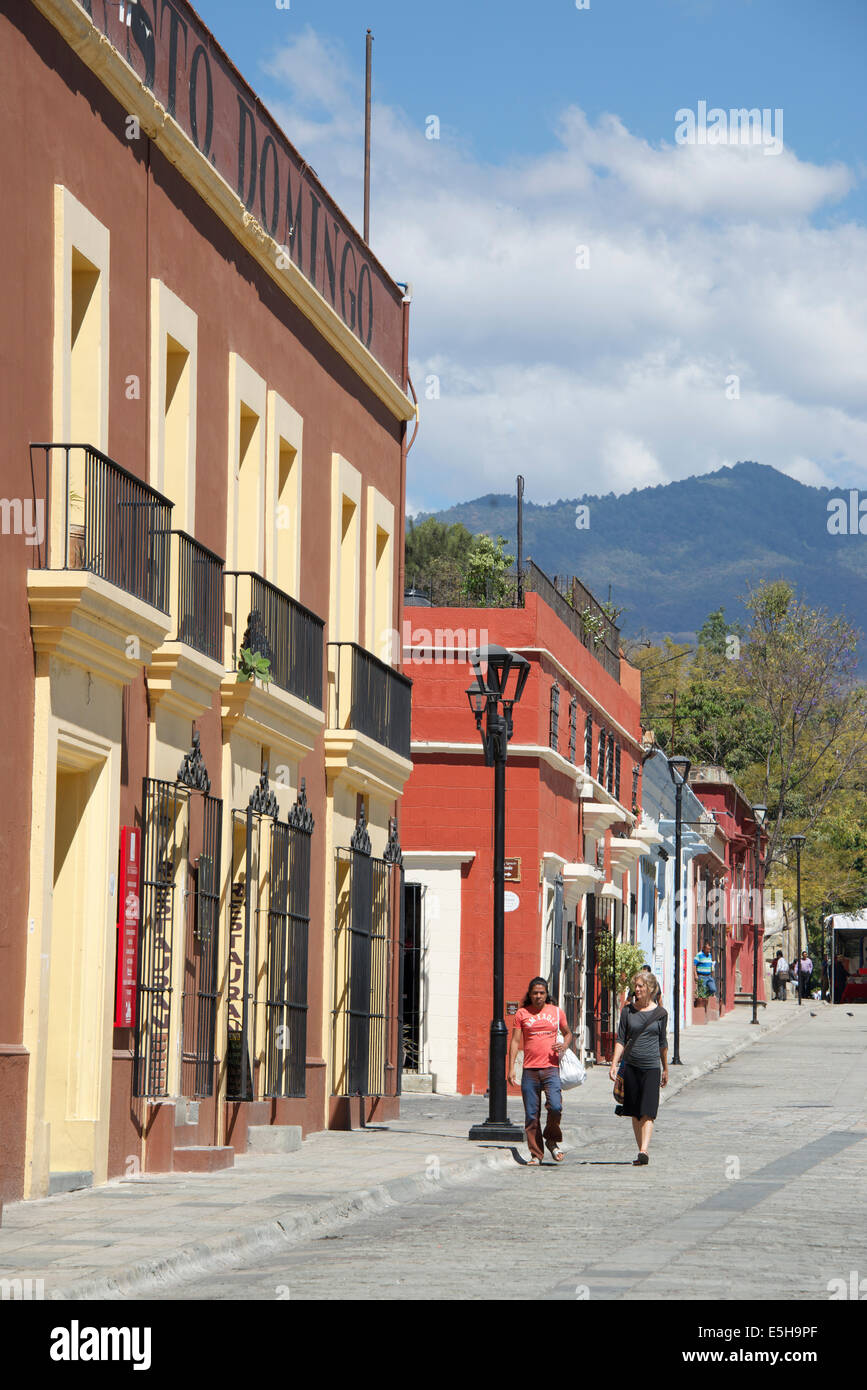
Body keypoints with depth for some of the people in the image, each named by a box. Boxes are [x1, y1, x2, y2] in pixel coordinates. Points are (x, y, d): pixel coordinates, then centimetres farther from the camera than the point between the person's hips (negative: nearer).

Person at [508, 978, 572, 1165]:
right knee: (531, 1114, 0)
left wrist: (564, 1045, 0)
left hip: (551, 1068, 0)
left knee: (555, 1106, -18)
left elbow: (567, 1033, 24)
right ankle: (535, 1154, 10)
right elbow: (515, 1042, 6)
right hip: (529, 1070, 0)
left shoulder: (556, 1012, 10)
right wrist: (511, 1069, -2)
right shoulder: (522, 1014, 7)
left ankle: (552, 1140, 8)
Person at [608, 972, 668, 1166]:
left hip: (652, 1067, -2)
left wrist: (665, 1069, 20)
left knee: (647, 1113, -12)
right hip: (631, 1066, 2)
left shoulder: (660, 1013, 3)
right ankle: (642, 1151, 13)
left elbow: (663, 1043, 13)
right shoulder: (628, 1011, 5)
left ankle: (644, 1152, -21)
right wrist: (614, 1064, -4)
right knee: (635, 1113, 5)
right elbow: (621, 1040, 6)